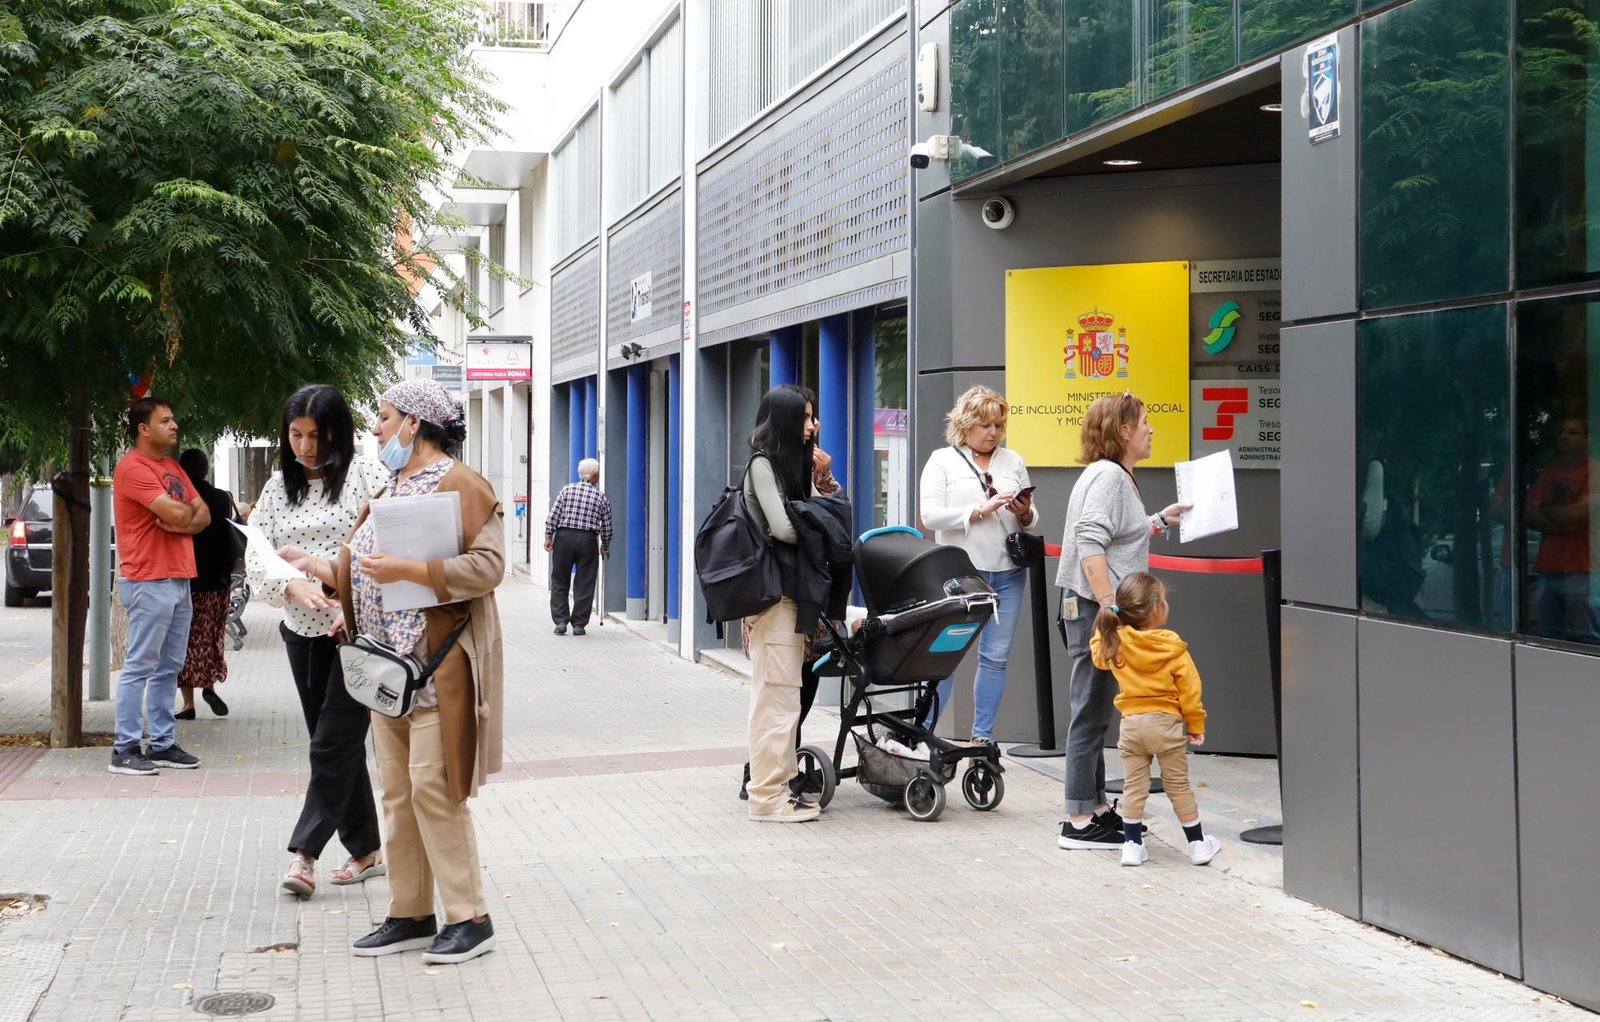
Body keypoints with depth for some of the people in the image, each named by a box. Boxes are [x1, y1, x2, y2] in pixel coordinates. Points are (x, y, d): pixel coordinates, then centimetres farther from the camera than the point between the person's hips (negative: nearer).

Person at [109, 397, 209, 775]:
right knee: (140, 667, -6)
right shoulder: (133, 467, -11)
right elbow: (176, 513, -20)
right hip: (150, 582, -9)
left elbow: (203, 515, 13)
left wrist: (182, 521, -9)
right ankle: (125, 749, -3)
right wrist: (188, 510, 3)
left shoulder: (173, 467, 18)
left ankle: (163, 744, 15)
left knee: (169, 668, 10)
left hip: (179, 580, 9)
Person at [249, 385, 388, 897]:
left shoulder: (366, 476, -6)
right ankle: (366, 850, 21)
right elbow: (255, 556, 4)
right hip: (301, 631, 6)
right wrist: (293, 587, -16)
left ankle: (304, 850, -2)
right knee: (340, 743, 12)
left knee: (333, 742, -8)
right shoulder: (279, 487, 9)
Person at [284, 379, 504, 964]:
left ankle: (469, 918, -1)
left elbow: (488, 565, -20)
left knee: (433, 789, -9)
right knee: (398, 792, 10)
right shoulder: (393, 488, 18)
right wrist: (314, 565, 20)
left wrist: (406, 569, -23)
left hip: (437, 666, -9)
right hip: (387, 666, 9)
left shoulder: (458, 483, -9)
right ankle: (410, 915, 18)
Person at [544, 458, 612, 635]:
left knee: (559, 582, 9)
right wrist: (605, 546, 23)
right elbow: (606, 526, 9)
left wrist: (548, 536, 3)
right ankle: (578, 624, 5)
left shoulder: (567, 490, 3)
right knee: (585, 584, 5)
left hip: (564, 536, 0)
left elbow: (554, 515, -3)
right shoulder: (602, 497, 4)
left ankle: (560, 621, 4)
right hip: (588, 540, 0)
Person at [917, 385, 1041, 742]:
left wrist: (1026, 514, -7)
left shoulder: (1013, 460, 15)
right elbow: (930, 515, -8)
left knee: (996, 656, 4)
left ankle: (983, 736, 12)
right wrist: (981, 510, -15)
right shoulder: (942, 460, 4)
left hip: (1008, 573, 4)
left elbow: (1033, 523, 17)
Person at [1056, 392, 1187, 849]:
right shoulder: (1107, 475, -14)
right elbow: (1090, 543, -24)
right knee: (1091, 713, -7)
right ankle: (1079, 822, -2)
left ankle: (1097, 807, 25)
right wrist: (1108, 603, -28)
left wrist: (1160, 521, 32)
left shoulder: (1118, 476, 19)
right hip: (1093, 607, -11)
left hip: (1104, 609, 11)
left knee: (1095, 713, 16)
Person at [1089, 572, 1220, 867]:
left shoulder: (1114, 643, -3)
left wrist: (1104, 625, 28)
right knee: (1178, 785, 8)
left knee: (1133, 786, 10)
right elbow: (1189, 688, -8)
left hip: (1131, 723, 2)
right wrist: (1195, 724, 3)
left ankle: (1132, 844, 9)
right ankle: (1198, 843, 15)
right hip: (1166, 722, -2)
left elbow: (1098, 653, 20)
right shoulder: (1172, 646, -11)